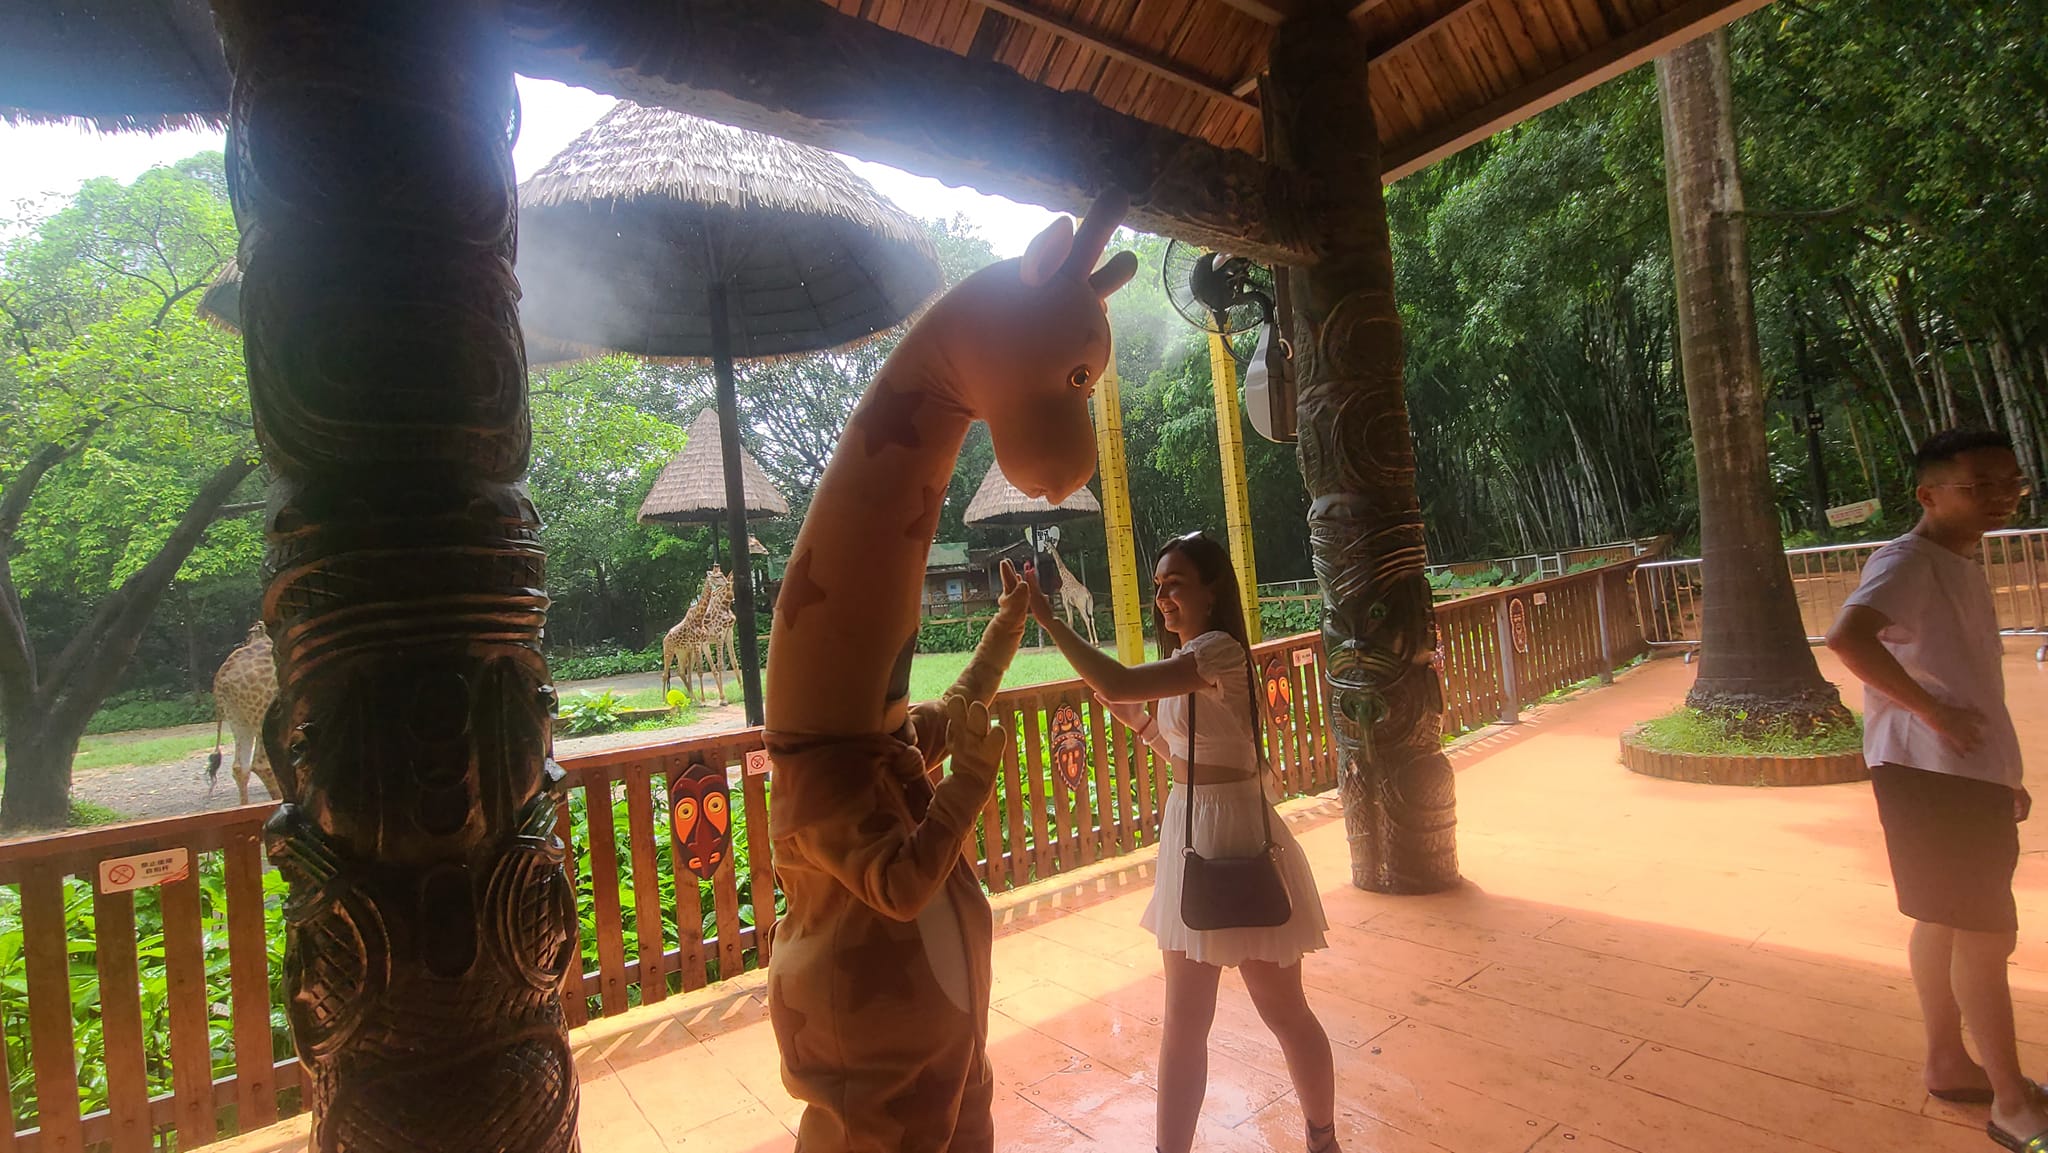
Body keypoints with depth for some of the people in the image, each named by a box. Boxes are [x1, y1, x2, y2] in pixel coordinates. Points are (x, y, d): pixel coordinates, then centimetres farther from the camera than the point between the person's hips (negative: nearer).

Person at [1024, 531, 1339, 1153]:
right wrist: (1136, 722, 2)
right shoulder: (1186, 658, 9)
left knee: (1282, 1009, 15)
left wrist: (1048, 619, -30)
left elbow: (1117, 684, -35)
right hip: (1187, 829, 8)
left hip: (1232, 833, -8)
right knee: (1183, 1019, 15)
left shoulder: (1218, 650, -20)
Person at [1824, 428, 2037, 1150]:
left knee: (1946, 922, 18)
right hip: (1930, 773, -10)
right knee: (1983, 932, -1)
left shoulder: (1962, 565, 16)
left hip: (1972, 774, 10)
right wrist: (1933, 712, -26)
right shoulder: (1908, 562, -16)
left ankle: (1948, 1063, 31)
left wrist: (2004, 774, 23)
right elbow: (1848, 637, -36)